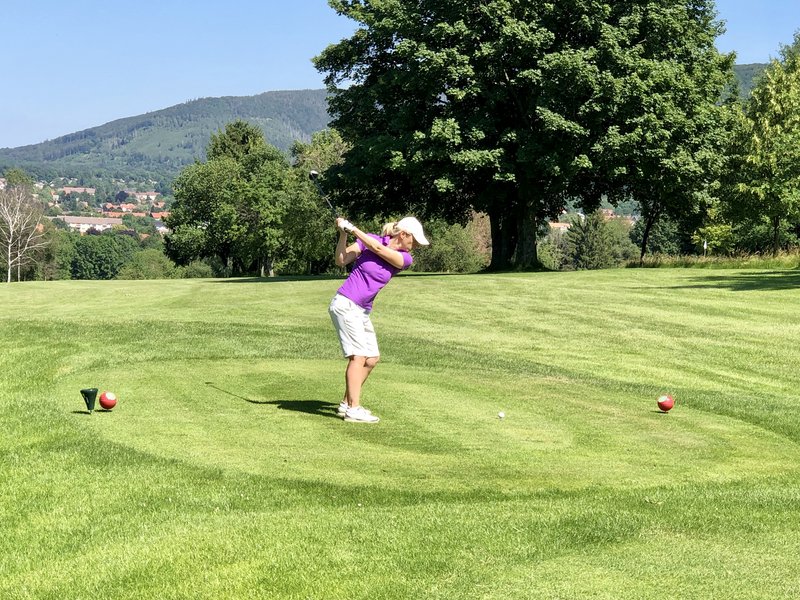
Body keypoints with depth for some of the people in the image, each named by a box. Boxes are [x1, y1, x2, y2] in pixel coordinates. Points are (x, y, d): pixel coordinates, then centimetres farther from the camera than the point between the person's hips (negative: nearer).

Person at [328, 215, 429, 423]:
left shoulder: (404, 259, 1)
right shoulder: (369, 239, -7)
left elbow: (379, 249, -15)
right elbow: (341, 260, -9)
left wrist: (353, 229, -16)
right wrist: (343, 234, -19)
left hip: (362, 311, 7)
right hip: (345, 304, -7)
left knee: (372, 359, 7)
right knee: (359, 356, -13)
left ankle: (347, 403, 18)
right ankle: (353, 409, -14)